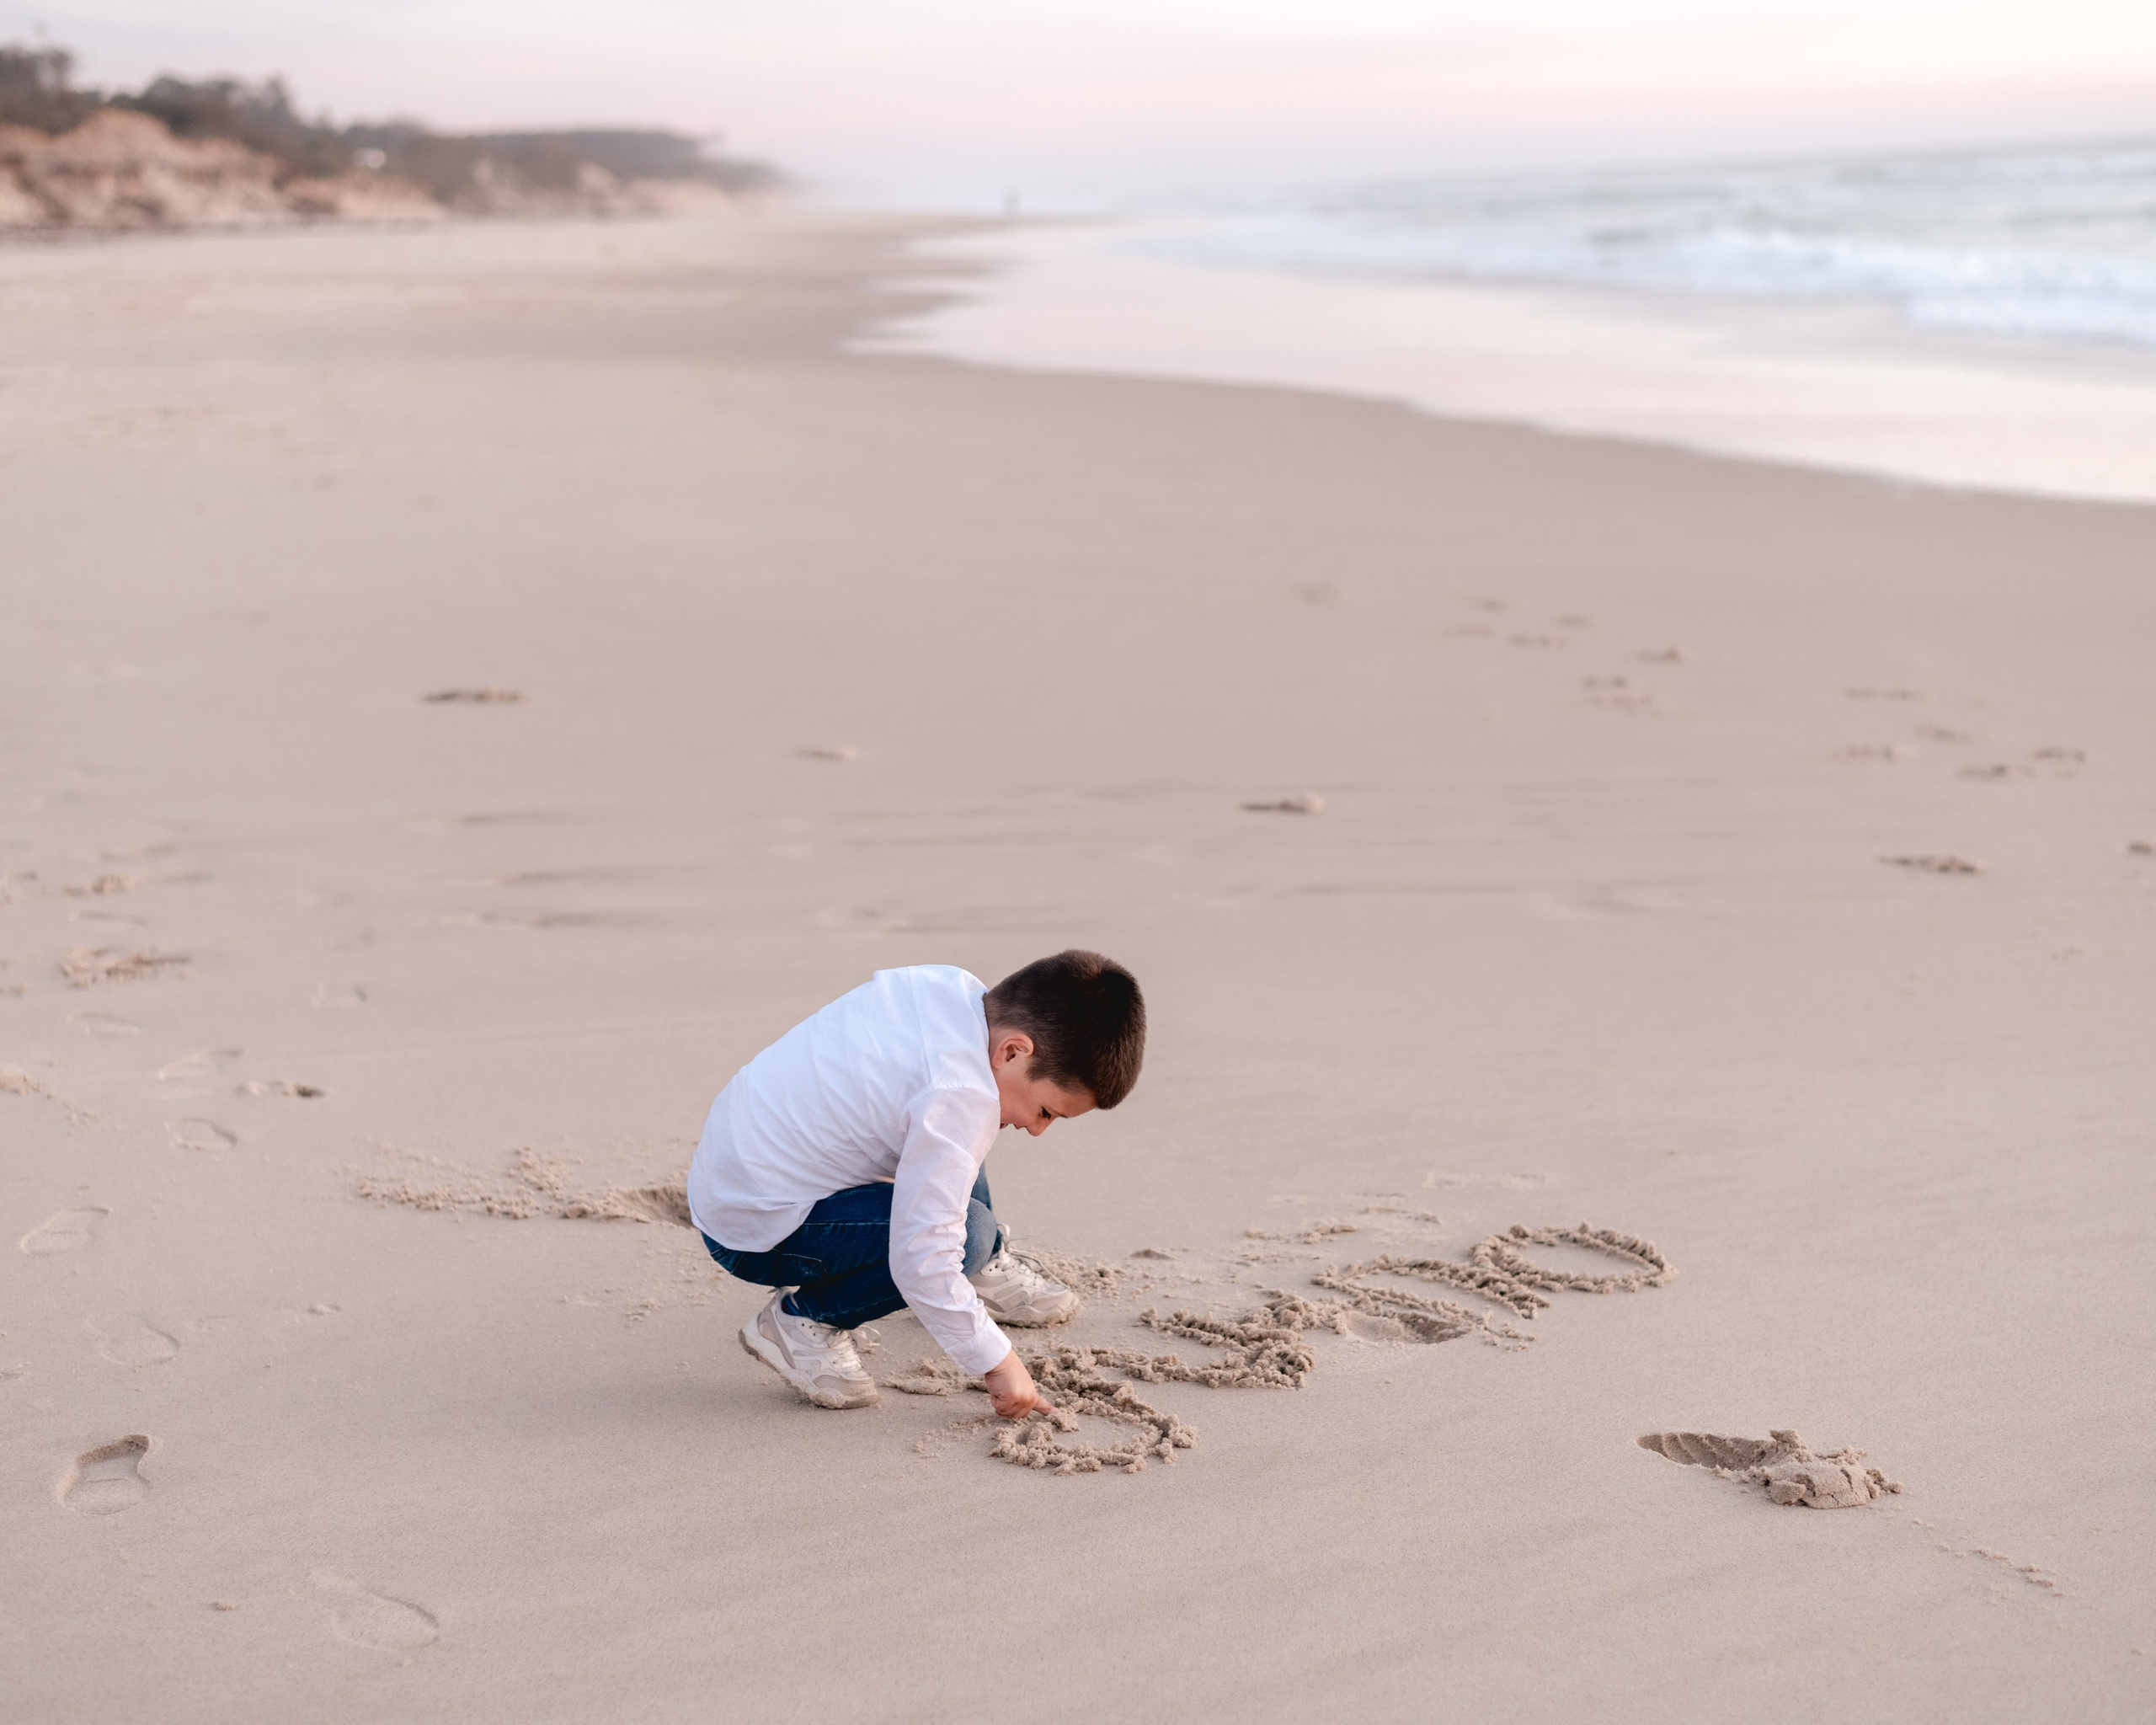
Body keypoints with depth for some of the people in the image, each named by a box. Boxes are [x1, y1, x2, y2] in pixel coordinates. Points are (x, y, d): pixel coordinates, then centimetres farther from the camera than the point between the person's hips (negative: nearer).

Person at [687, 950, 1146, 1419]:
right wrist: (998, 1362, -21)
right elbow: (923, 1263, -31)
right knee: (968, 1235, -24)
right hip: (756, 1231, -10)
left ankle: (985, 1270, 35)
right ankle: (803, 1320, -8)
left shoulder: (952, 984, -5)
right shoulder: (958, 1098, -30)